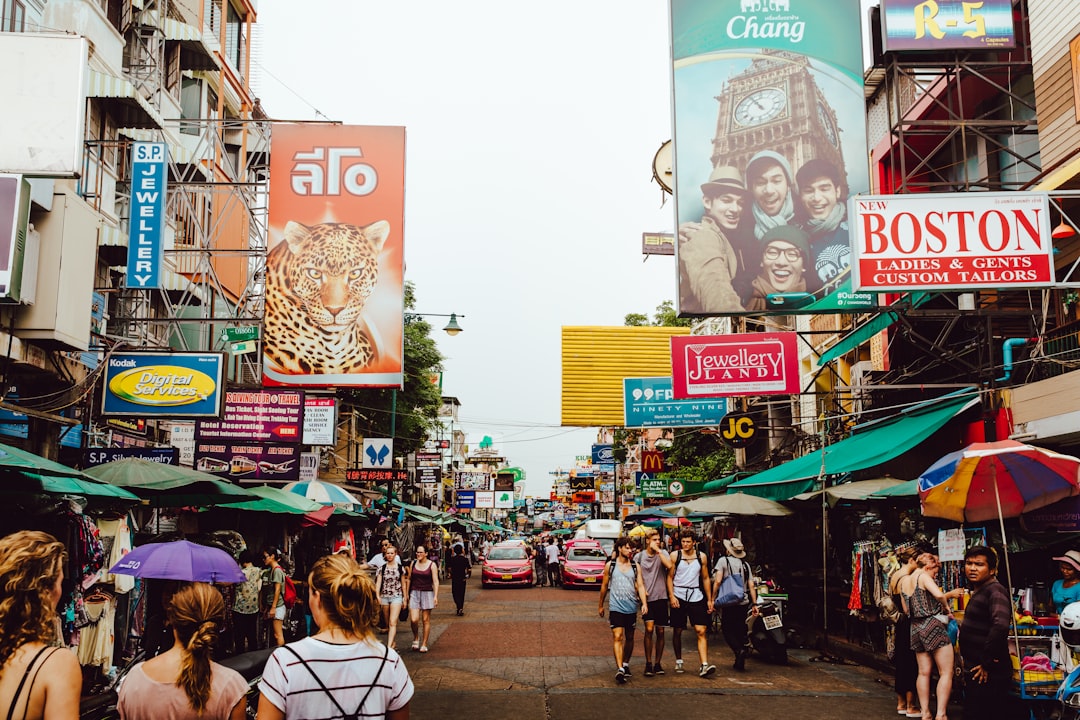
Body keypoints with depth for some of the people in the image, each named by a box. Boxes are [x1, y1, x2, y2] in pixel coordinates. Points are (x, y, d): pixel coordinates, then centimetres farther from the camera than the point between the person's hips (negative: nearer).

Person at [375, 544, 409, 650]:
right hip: (384, 597, 2)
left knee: (393, 622, -15)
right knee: (387, 624, 11)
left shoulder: (400, 567, 3)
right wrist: (377, 596, -16)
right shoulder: (382, 568, 4)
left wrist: (405, 599, 9)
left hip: (396, 597, -2)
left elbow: (403, 584, 9)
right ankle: (393, 644, 27)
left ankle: (389, 646, -23)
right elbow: (378, 583, -2)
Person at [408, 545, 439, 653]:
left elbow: (436, 581, -3)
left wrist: (436, 596, -12)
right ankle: (416, 638, 17)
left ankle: (424, 644, 13)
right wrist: (407, 593, 12)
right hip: (414, 593, 2)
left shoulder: (432, 565, -1)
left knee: (426, 620, 3)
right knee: (414, 620, -10)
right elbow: (409, 579, 14)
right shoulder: (413, 563, 7)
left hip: (427, 593, -2)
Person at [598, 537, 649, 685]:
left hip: (631, 607, 3)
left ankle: (626, 664, 31)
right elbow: (604, 586, 10)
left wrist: (644, 603, -13)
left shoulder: (635, 566, 7)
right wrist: (601, 605, 14)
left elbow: (640, 585, 1)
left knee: (629, 638, 13)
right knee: (617, 636, -13)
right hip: (616, 607, -3)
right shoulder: (610, 565, 2)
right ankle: (619, 669, -19)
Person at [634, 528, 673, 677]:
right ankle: (648, 663, -4)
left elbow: (669, 565, -18)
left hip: (661, 597, 1)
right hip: (647, 598, -1)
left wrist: (658, 550, -15)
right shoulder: (639, 557, 4)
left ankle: (657, 663, 18)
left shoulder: (663, 553, 3)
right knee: (649, 629, -14)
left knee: (660, 631, 6)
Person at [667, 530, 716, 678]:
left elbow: (706, 578, 12)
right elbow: (670, 577, 3)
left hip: (696, 597, 1)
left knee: (701, 631, -9)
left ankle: (704, 666, -14)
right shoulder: (675, 556, 2)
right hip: (679, 597, -1)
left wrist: (709, 600, 9)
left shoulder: (701, 557, 6)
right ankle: (678, 662, 22)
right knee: (677, 631, 6)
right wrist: (672, 596, -9)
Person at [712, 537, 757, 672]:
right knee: (740, 631, 11)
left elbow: (717, 581, -11)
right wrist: (754, 604, 11)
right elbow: (751, 586, 8)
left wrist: (713, 599, -6)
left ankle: (739, 650, -20)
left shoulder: (723, 561, -2)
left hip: (728, 602, -4)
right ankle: (740, 662, 11)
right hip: (743, 602, 4)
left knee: (727, 630, 4)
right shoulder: (745, 565, 12)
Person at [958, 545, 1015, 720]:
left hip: (988, 674, -10)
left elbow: (1000, 626, -34)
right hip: (975, 672, 10)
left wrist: (987, 663, -26)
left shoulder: (995, 591, -17)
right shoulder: (978, 591, 15)